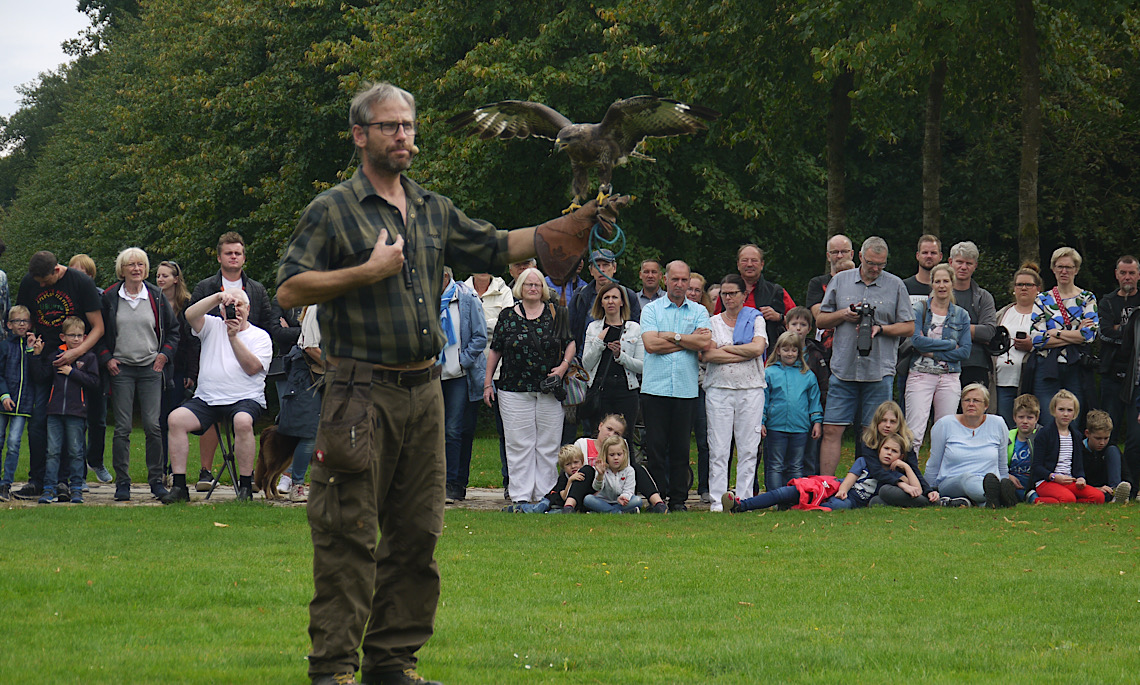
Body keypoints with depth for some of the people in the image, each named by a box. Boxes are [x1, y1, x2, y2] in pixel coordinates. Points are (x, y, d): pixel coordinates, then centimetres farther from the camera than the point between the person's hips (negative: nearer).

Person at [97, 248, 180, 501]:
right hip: (121, 369, 0)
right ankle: (122, 482, 2)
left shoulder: (156, 297, 6)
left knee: (153, 426, -6)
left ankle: (156, 480, 4)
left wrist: (164, 354, 0)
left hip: (151, 369, 0)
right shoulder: (109, 298, 5)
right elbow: (99, 332, 12)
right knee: (122, 428, -3)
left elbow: (173, 330, 14)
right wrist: (107, 358, -1)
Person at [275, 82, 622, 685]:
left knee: (416, 533, 8)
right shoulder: (333, 211, -3)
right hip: (361, 391, -7)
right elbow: (290, 290, -9)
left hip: (423, 391, 7)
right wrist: (369, 272, -16)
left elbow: (498, 247, 21)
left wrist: (580, 223, 13)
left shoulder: (434, 211, 16)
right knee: (348, 535, -7)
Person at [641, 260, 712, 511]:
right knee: (655, 446, -2)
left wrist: (671, 336, -6)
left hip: (686, 389, 1)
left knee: (681, 448, 2)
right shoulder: (651, 310, 7)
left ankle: (678, 499, 7)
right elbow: (651, 344, -8)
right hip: (655, 387, -1)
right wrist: (687, 340, -5)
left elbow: (705, 342, -6)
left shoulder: (698, 311, 11)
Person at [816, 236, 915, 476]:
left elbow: (909, 328, 5)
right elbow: (820, 320, 14)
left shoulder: (895, 285, 6)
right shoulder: (840, 281, 10)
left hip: (879, 371, -1)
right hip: (843, 368, 1)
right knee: (832, 430, -2)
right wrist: (843, 315, -5)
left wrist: (880, 328, -10)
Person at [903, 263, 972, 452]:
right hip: (920, 375, -2)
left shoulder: (961, 315, 11)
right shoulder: (919, 309, 5)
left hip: (949, 378, 2)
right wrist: (950, 344, -7)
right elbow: (916, 340, -10)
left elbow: (965, 352, 2)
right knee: (915, 431, -12)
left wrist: (933, 353, -7)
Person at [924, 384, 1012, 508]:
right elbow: (933, 465, 15)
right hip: (950, 483, -3)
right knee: (967, 478, -41)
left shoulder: (997, 424, 10)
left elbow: (1002, 466, 21)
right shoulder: (944, 424, 6)